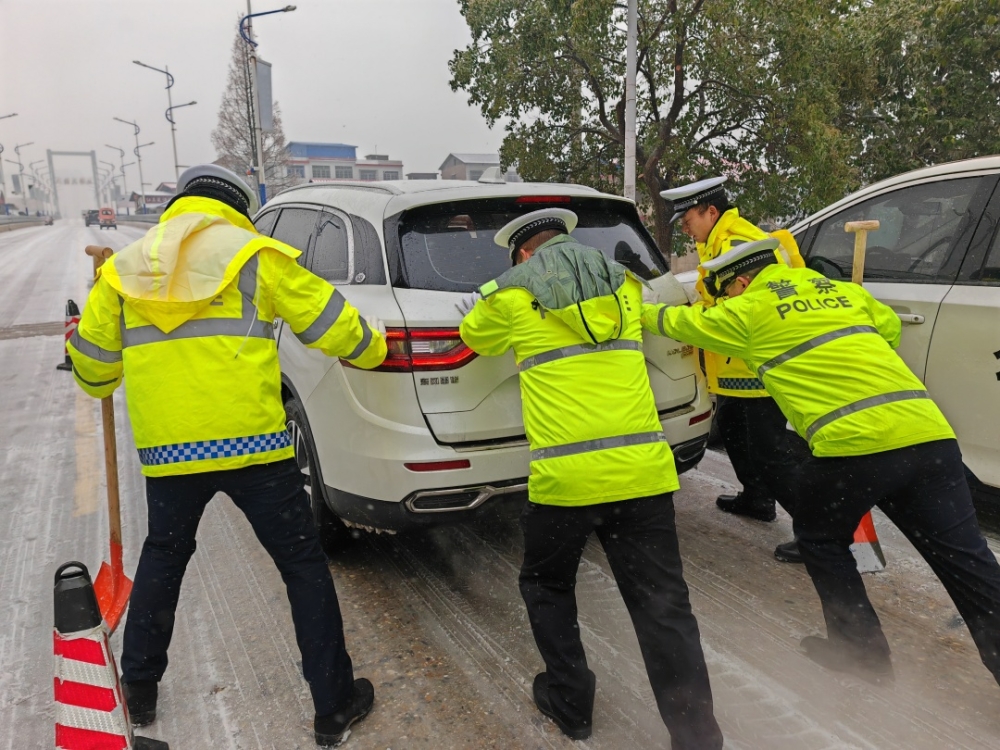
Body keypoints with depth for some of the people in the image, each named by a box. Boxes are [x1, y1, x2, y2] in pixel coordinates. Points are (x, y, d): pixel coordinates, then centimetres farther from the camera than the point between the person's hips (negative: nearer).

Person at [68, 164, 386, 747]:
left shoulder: (124, 269, 12)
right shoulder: (254, 255, 1)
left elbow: (92, 366, 19)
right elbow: (332, 325, 3)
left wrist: (100, 385, 43)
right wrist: (373, 345, 24)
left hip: (168, 452, 4)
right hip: (252, 445, -3)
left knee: (162, 559, 29)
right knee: (303, 566, 10)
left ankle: (140, 689, 42)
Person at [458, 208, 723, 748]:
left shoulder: (511, 294, 4)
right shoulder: (624, 283, 15)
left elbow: (476, 338, 24)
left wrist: (475, 309, 48)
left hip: (563, 477, -2)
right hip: (643, 469, 3)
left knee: (546, 587, 23)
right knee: (663, 603, 10)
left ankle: (570, 704, 32)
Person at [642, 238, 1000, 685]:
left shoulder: (747, 311, 9)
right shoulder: (842, 290, 23)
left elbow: (679, 322, 22)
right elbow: (890, 327, 33)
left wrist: (641, 311, 41)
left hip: (854, 442, -5)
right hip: (930, 433, 6)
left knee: (820, 539, 20)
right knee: (964, 557, 9)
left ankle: (863, 651, 26)